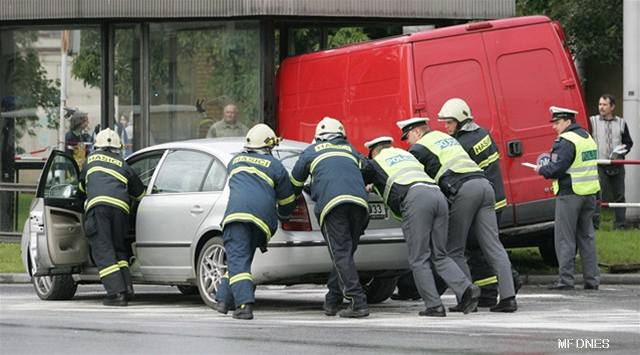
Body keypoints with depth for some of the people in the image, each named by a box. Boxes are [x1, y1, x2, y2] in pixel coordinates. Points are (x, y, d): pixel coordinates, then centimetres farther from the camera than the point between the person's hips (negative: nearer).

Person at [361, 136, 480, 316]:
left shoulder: (375, 162, 21)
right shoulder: (406, 155, 37)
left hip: (415, 199, -6)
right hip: (438, 195, 6)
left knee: (418, 259, 0)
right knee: (440, 256, 11)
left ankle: (434, 306, -7)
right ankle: (466, 288, -10)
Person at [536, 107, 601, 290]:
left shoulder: (566, 141, -14)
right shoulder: (587, 137, 16)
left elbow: (557, 168, -20)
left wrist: (541, 170, -1)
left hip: (569, 194, -9)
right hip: (589, 193, 9)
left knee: (564, 238, -3)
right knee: (586, 237, 13)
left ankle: (565, 280, -5)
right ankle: (592, 280, 13)